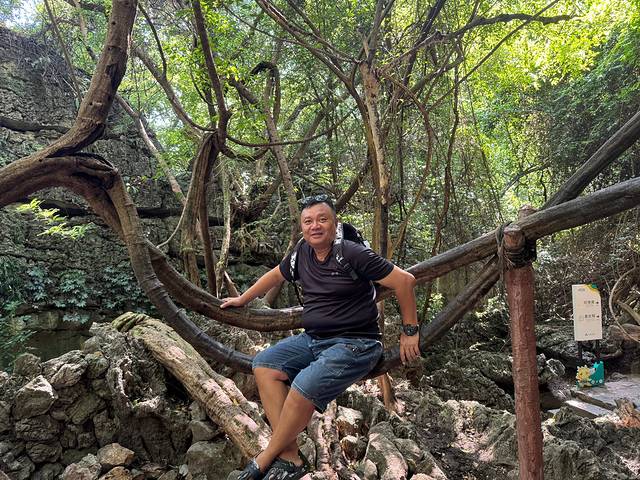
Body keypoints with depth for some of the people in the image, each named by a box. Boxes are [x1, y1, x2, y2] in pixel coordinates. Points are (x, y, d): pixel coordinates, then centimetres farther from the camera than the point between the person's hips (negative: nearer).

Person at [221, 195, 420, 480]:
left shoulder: (353, 254, -15)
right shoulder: (302, 253, 5)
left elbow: (404, 280, -13)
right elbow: (275, 275, 23)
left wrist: (409, 332, -8)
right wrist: (242, 300, 31)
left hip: (354, 344, -7)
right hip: (312, 339, 8)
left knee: (305, 387, -27)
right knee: (264, 365, -10)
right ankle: (290, 457, -12)